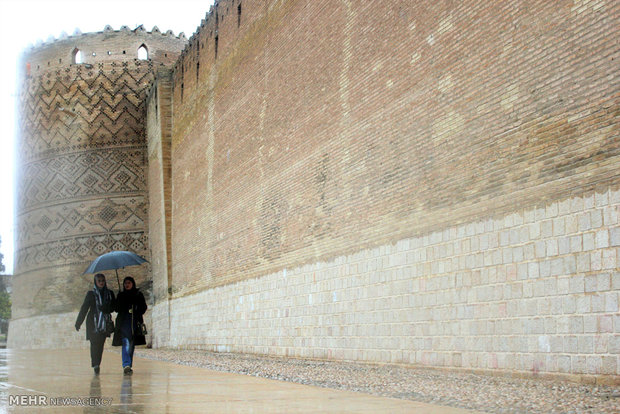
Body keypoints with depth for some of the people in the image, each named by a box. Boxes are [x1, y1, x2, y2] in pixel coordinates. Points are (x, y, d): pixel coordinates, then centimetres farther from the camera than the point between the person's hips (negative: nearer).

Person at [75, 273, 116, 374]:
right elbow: (84, 308, 4)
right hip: (93, 323, -2)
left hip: (105, 323, 2)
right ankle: (95, 364, -13)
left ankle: (96, 365, 3)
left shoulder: (110, 293, 12)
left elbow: (113, 306, 8)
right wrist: (78, 323, 1)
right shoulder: (91, 294, 4)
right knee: (94, 344, -11)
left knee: (100, 344, -2)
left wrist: (106, 308, -14)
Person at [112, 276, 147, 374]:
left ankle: (129, 366, 15)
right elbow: (117, 308, 9)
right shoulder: (121, 295, 12)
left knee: (132, 344, 6)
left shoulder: (139, 295, 11)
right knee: (126, 343, -17)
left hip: (135, 323, 2)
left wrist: (137, 313, -7)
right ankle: (126, 365, -27)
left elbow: (144, 307, 9)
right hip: (124, 322, -2)